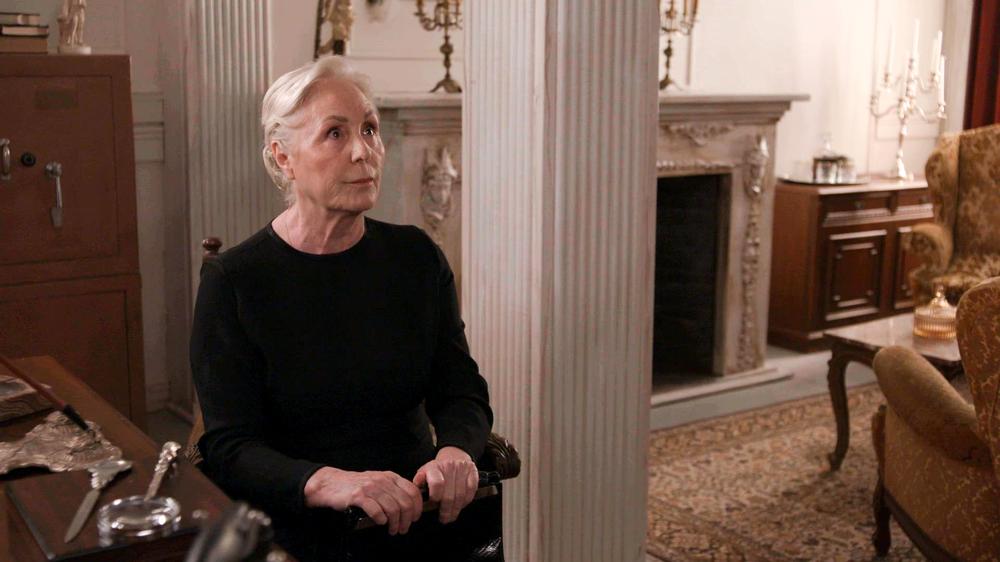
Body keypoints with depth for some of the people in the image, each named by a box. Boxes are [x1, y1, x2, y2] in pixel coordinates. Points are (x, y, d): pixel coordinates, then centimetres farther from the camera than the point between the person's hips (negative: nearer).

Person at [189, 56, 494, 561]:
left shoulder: (416, 258, 6)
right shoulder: (232, 282, -6)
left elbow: (462, 393, 7)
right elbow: (228, 448, -11)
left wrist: (455, 451, -16)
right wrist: (328, 483, -29)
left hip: (421, 521, 5)